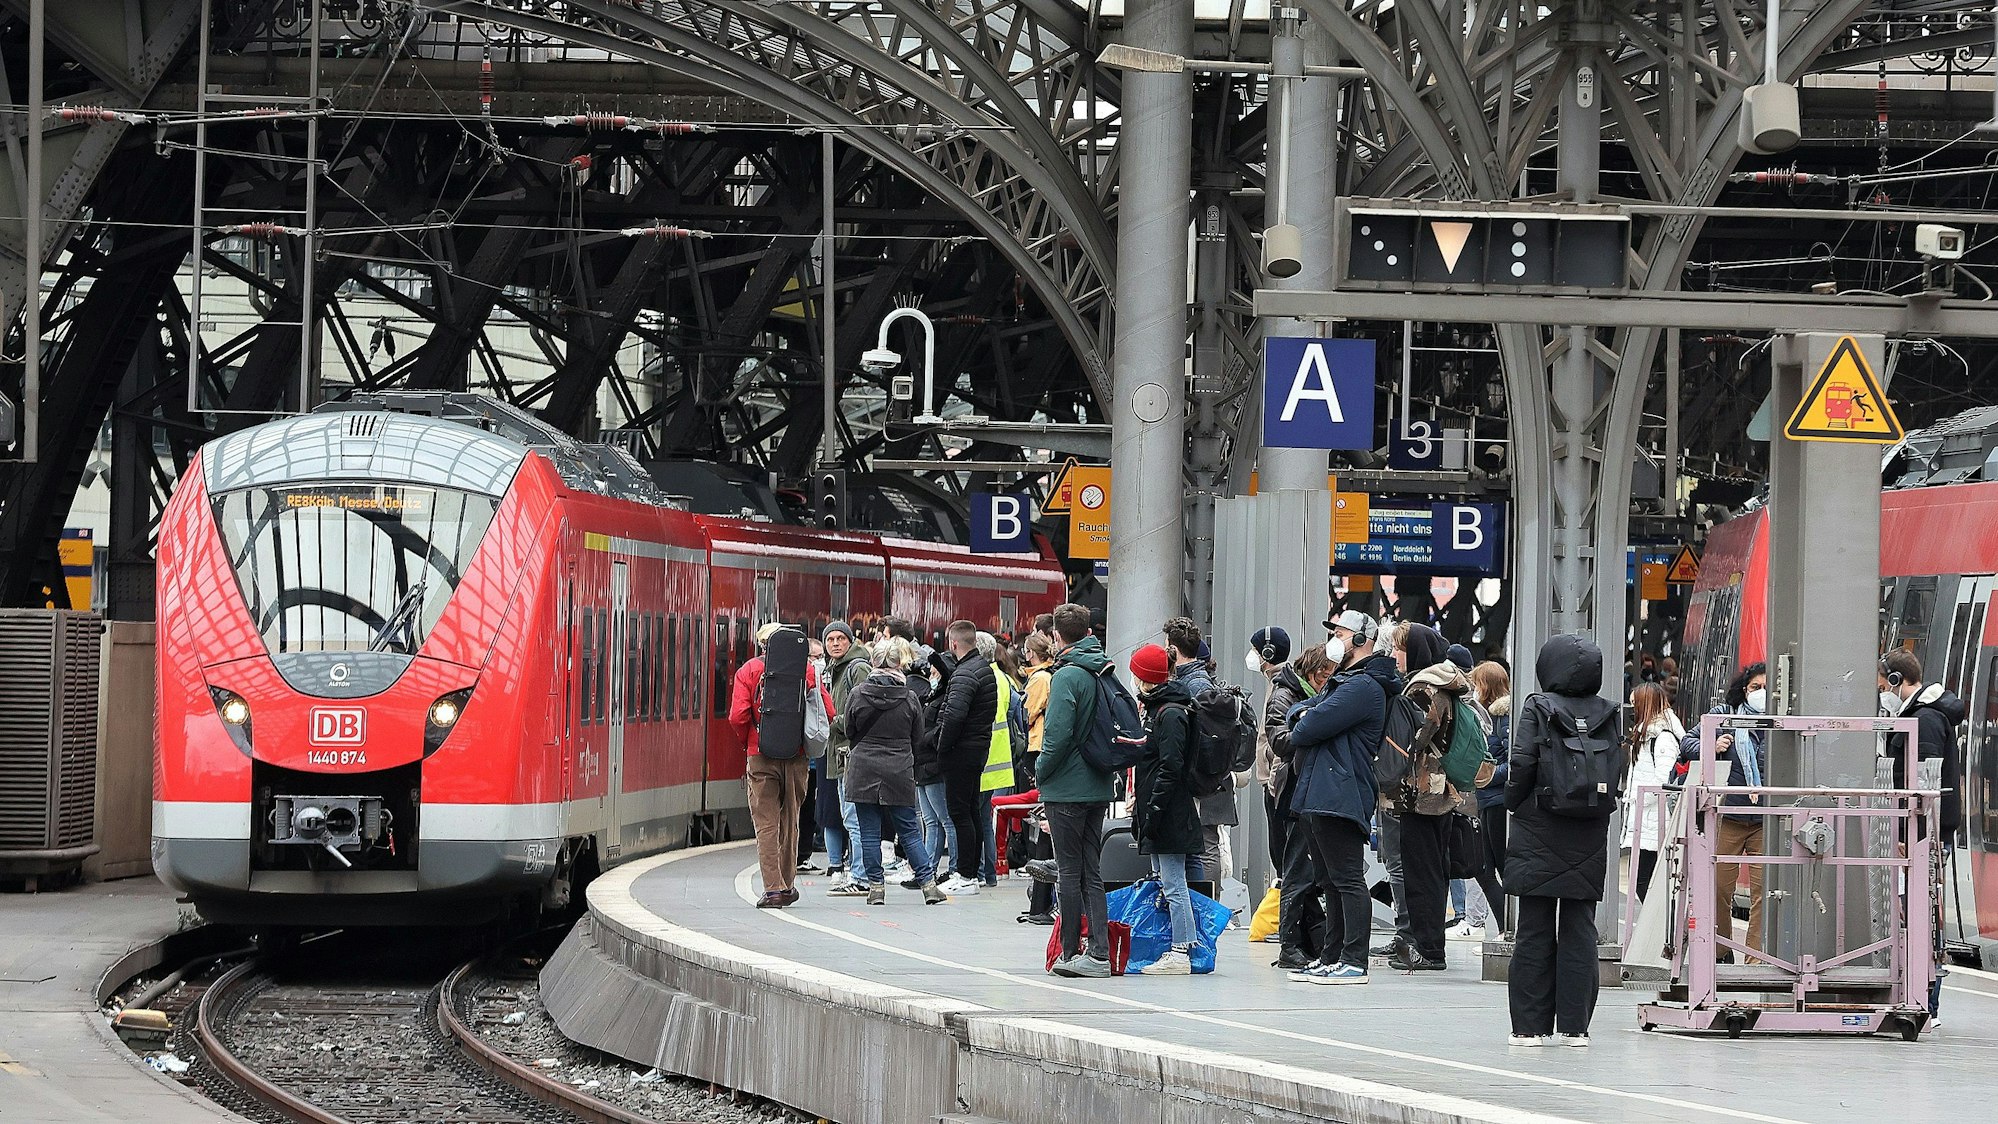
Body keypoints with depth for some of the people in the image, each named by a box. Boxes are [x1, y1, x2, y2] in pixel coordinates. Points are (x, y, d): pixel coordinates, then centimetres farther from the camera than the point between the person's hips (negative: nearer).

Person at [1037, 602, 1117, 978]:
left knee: (1070, 872, -1)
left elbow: (1058, 733, -20)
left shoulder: (1068, 676, -15)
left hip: (1067, 789, -7)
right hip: (1099, 786, 7)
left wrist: (1041, 774, -6)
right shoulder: (1106, 672, 7)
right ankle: (1099, 951, 2)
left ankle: (1071, 953, 3)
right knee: (1092, 872, 8)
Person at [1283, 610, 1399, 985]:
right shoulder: (1342, 682, 25)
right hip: (1319, 797, 11)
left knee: (1347, 880, -11)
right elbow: (1299, 712, 25)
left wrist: (1299, 732, 6)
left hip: (1340, 796, -11)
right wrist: (1303, 714, 1)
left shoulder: (1364, 687, -11)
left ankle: (1354, 963, -13)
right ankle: (1331, 959, 18)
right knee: (1332, 882, 13)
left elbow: (1309, 729, -17)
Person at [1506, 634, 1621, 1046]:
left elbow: (1522, 766, -12)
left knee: (1534, 933, 2)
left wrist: (1514, 804, 4)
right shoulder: (1609, 715, 3)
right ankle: (1575, 1025, 6)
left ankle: (1530, 1025, 1)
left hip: (1539, 841, -3)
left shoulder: (1538, 710, -7)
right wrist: (1601, 808, 14)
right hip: (1589, 842, 3)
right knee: (1580, 932, 7)